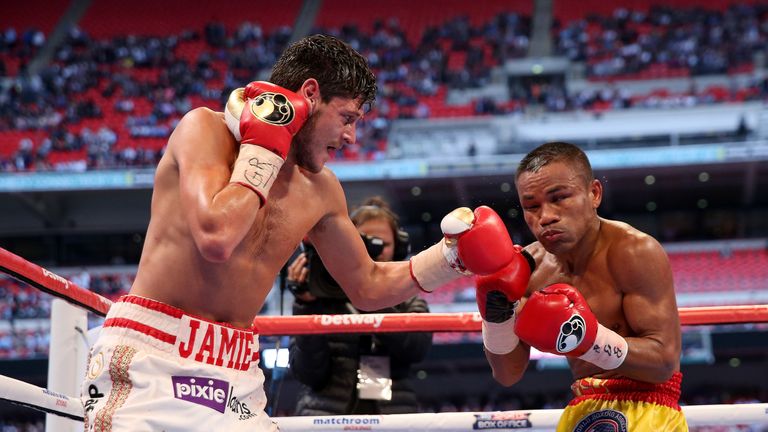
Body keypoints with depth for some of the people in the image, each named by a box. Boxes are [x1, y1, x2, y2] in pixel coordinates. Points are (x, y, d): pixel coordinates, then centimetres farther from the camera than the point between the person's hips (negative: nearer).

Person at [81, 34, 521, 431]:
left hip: (235, 376, 6)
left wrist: (452, 254, 11)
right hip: (148, 359, -6)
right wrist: (265, 149, -14)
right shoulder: (206, 128, -9)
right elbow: (216, 237, -27)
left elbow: (368, 286, 22)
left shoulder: (320, 191, 9)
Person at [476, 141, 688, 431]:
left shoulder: (635, 253, -17)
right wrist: (497, 316, -14)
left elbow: (665, 362, -20)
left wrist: (587, 339, -32)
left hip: (644, 408, -6)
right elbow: (508, 374, 3)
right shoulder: (531, 266, -1)